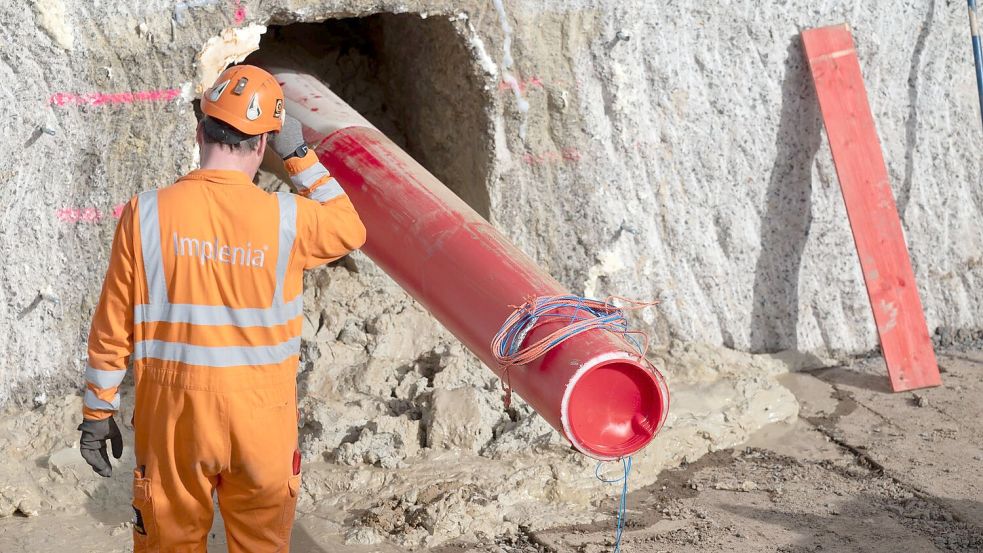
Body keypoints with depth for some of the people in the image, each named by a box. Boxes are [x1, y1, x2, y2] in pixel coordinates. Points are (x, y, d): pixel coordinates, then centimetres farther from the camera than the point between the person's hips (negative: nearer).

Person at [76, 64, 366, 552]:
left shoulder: (147, 214, -8)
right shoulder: (286, 218, -9)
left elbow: (113, 327, -3)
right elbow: (350, 230, 13)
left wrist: (97, 412, 7)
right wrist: (300, 157, 10)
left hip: (173, 413, 0)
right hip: (261, 419, 0)